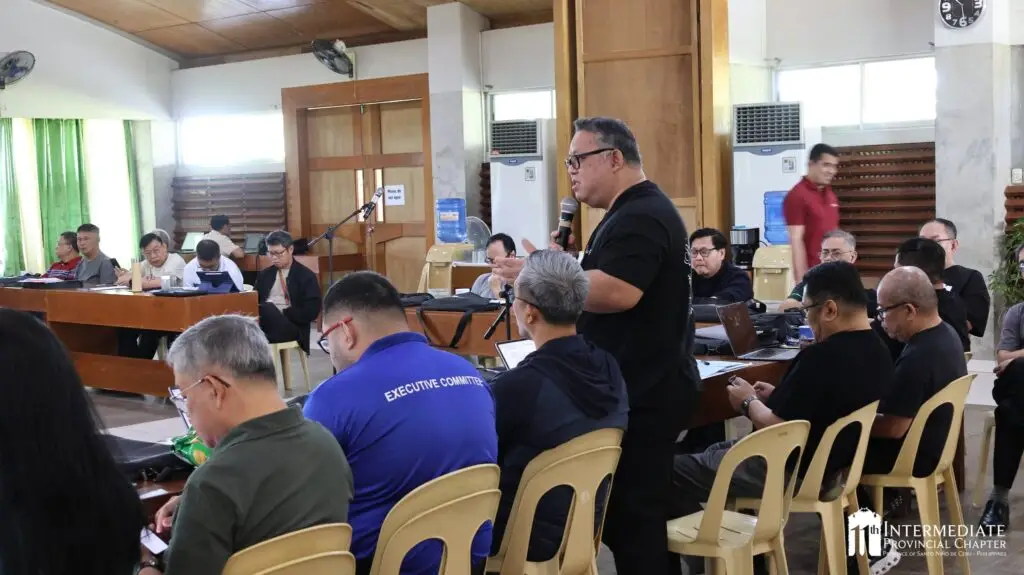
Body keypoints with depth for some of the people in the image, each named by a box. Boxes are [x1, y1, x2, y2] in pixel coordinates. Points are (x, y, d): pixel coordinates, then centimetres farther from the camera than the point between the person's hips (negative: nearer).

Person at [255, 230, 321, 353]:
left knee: (267, 309, -38)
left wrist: (283, 313, -13)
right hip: (265, 321, 4)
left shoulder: (306, 276, 5)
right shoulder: (264, 274, 22)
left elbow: (311, 311, -4)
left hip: (291, 326, -4)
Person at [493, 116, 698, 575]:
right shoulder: (637, 211, 18)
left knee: (633, 516, -6)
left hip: (642, 395, -11)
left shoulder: (640, 216, -16)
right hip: (643, 388, 11)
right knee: (636, 511, 15)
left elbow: (617, 292, -29)